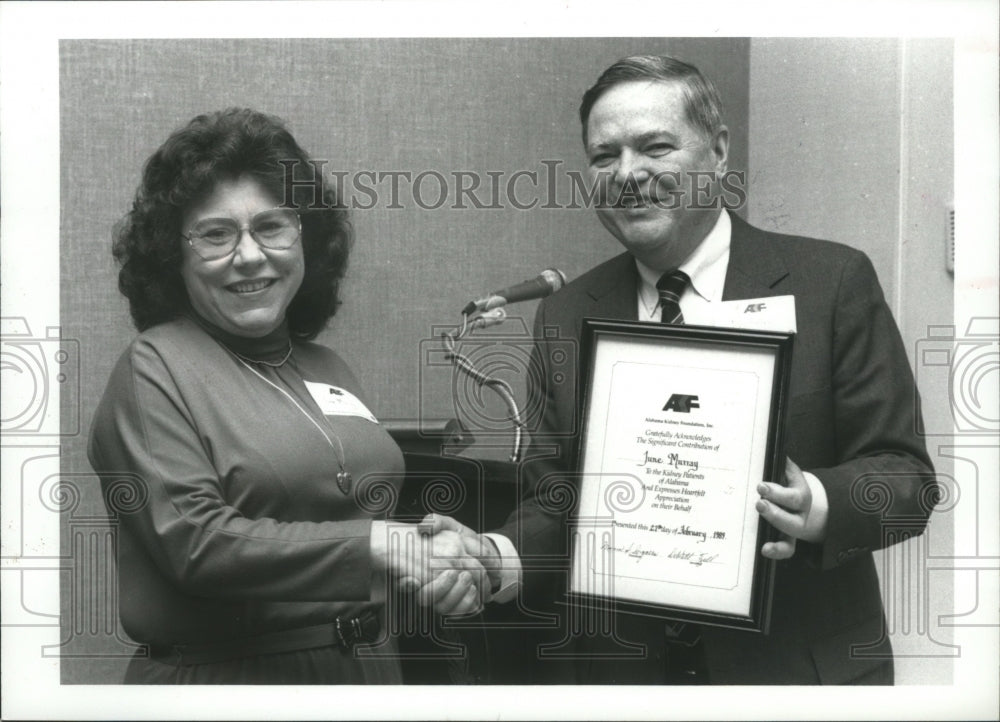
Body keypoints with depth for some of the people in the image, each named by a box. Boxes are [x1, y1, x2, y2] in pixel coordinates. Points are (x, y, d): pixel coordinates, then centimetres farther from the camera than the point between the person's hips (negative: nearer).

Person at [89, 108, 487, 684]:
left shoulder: (328, 367, 7)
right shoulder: (154, 370, -11)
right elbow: (190, 541, -21)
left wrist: (439, 556, -3)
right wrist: (373, 547, -24)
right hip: (223, 675, -6)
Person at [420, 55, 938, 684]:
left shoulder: (834, 281, -8)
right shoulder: (564, 317, 1)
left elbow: (908, 477, -9)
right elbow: (555, 502, 1)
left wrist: (818, 506, -28)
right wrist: (500, 557, -19)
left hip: (803, 668, -2)